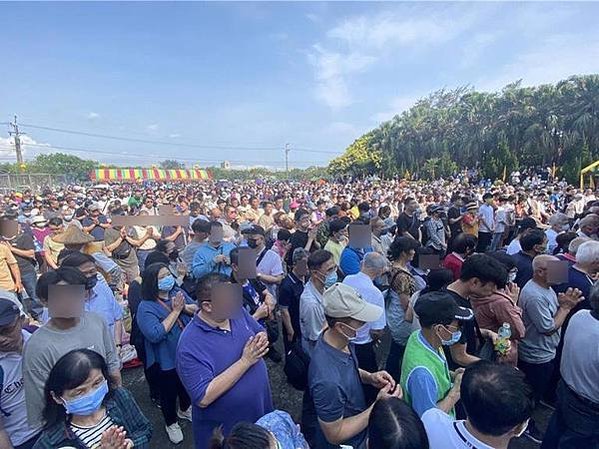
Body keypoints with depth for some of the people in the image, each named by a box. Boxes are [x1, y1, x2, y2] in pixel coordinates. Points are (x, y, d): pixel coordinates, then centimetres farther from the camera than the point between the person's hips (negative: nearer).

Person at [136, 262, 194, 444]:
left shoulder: (178, 292, -5)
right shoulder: (146, 307, -22)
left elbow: (198, 309, -6)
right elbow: (155, 335, -32)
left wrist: (185, 307, -27)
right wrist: (175, 311, -30)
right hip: (166, 360, -5)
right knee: (169, 392, 17)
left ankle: (184, 410, 55)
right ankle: (171, 423, 44)